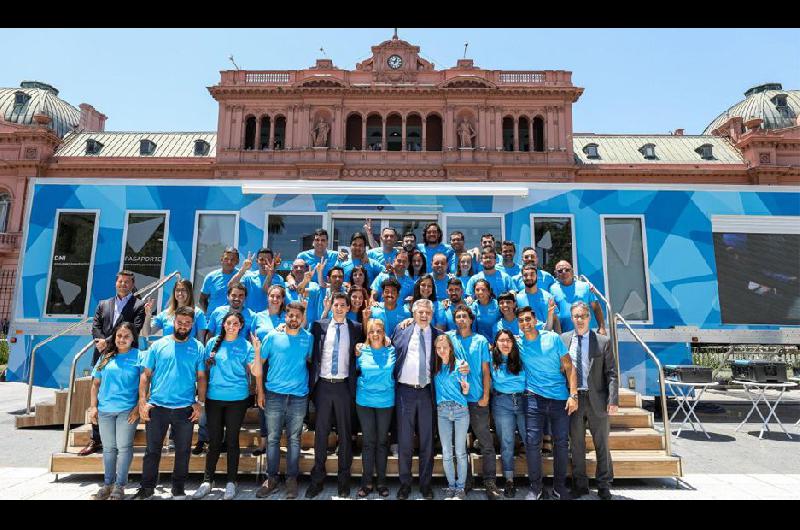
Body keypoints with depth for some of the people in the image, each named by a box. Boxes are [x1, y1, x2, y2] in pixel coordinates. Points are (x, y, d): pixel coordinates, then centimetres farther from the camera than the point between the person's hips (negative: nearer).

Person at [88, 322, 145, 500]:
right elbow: (95, 384, 12)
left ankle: (119, 486, 9)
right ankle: (108, 484, 25)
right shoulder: (106, 357, 10)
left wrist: (138, 407, -10)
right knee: (108, 448, 13)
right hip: (105, 410, 4)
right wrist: (93, 407, 4)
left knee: (124, 447, -1)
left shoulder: (139, 356, -1)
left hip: (127, 410, -4)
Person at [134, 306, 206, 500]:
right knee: (152, 450, 11)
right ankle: (147, 487, 28)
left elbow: (201, 377, 3)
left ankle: (178, 488, 27)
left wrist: (200, 402, -5)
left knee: (183, 451, 10)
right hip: (157, 407, 0)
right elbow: (146, 375, 3)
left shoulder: (198, 347, 2)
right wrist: (142, 401, -5)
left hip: (185, 409, 0)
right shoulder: (158, 345, 3)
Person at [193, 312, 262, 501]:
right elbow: (205, 369, 10)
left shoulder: (246, 346, -3)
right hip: (214, 398, 2)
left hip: (237, 399, -2)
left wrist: (257, 351, -22)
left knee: (232, 440, 7)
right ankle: (207, 480, 23)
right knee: (214, 440, 8)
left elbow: (256, 373, -10)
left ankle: (231, 482, 20)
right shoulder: (213, 342, 3)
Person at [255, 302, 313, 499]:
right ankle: (272, 478, 21)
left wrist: (308, 384, 4)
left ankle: (292, 479, 20)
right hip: (274, 394, 0)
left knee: (294, 439, 8)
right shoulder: (273, 336, 0)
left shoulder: (308, 338, 3)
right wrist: (260, 389, 2)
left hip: (299, 396, 1)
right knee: (272, 438, 7)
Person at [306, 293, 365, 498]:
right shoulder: (319, 326, 5)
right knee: (320, 432, 7)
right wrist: (312, 381, 0)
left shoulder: (356, 328, 4)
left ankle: (344, 480, 20)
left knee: (345, 433, 8)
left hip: (344, 386, 0)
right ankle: (317, 479, 19)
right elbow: (312, 353, 5)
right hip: (323, 385, 1)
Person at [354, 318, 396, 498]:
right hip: (364, 401, 0)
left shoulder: (392, 351, -2)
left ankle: (382, 481, 20)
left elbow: (395, 372, 12)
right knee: (368, 441, 4)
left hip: (386, 402, 0)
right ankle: (367, 481, 15)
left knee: (382, 441, 8)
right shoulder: (361, 351, -2)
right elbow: (355, 371, 11)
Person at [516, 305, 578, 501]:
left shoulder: (553, 338, -2)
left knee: (561, 442, 6)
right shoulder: (518, 342, 1)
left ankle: (560, 487, 23)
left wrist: (573, 395, -8)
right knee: (532, 442, -4)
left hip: (560, 398, 0)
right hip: (534, 398, 0)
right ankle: (536, 488, 10)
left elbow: (569, 367, -1)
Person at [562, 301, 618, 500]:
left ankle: (604, 486, 25)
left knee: (602, 445, 10)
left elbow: (611, 372, -2)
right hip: (573, 399, 1)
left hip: (597, 400, -1)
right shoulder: (563, 339, 3)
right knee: (576, 445, 10)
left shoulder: (603, 341, 0)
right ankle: (580, 485, 24)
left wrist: (613, 399, -9)